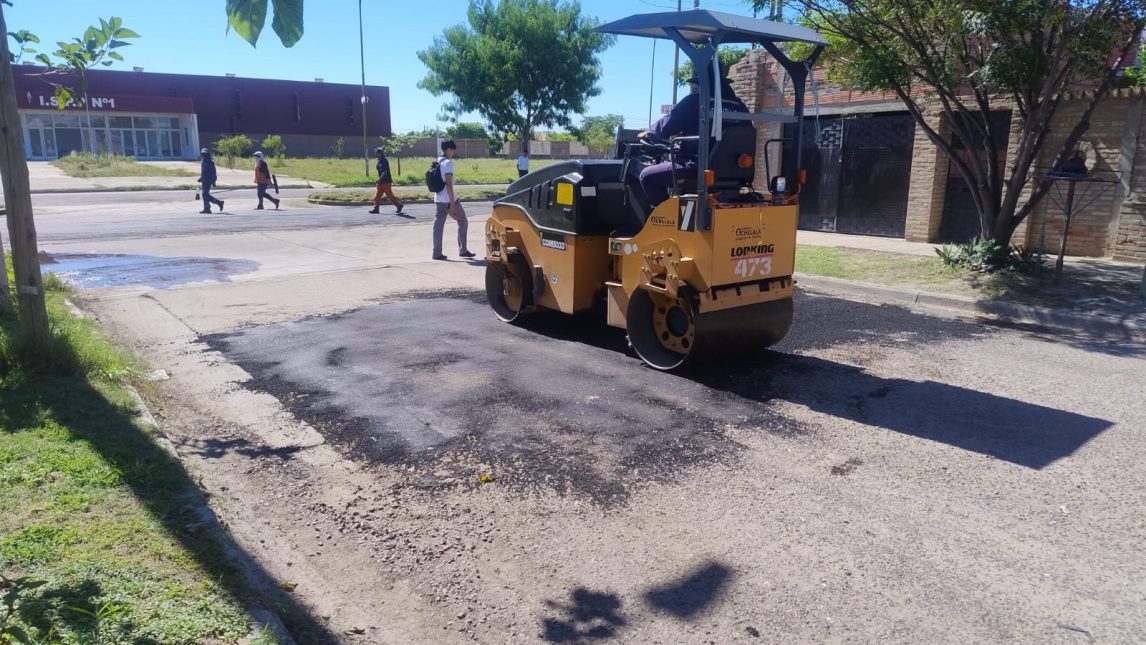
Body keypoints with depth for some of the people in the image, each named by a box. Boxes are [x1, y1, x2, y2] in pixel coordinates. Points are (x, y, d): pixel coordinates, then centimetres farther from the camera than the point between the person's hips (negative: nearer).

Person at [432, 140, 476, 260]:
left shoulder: (438, 162, 13)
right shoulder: (448, 163, -14)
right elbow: (449, 183, -20)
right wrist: (452, 202, -21)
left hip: (438, 199, 8)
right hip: (448, 200, -8)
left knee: (438, 225, 5)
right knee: (463, 221, 6)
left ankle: (437, 253, 4)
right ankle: (462, 250, 8)